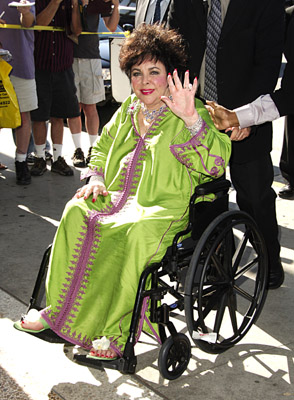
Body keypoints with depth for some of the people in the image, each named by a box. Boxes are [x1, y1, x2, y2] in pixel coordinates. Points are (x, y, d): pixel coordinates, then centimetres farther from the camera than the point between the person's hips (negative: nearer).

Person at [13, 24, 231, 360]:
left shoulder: (195, 114, -2)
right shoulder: (128, 110, 17)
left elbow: (216, 163, -18)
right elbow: (102, 146, 30)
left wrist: (190, 117, -30)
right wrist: (96, 178, 9)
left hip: (167, 206, -5)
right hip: (119, 196, 6)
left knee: (134, 233, -36)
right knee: (76, 212, -23)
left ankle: (116, 331, -21)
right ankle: (57, 309, -15)